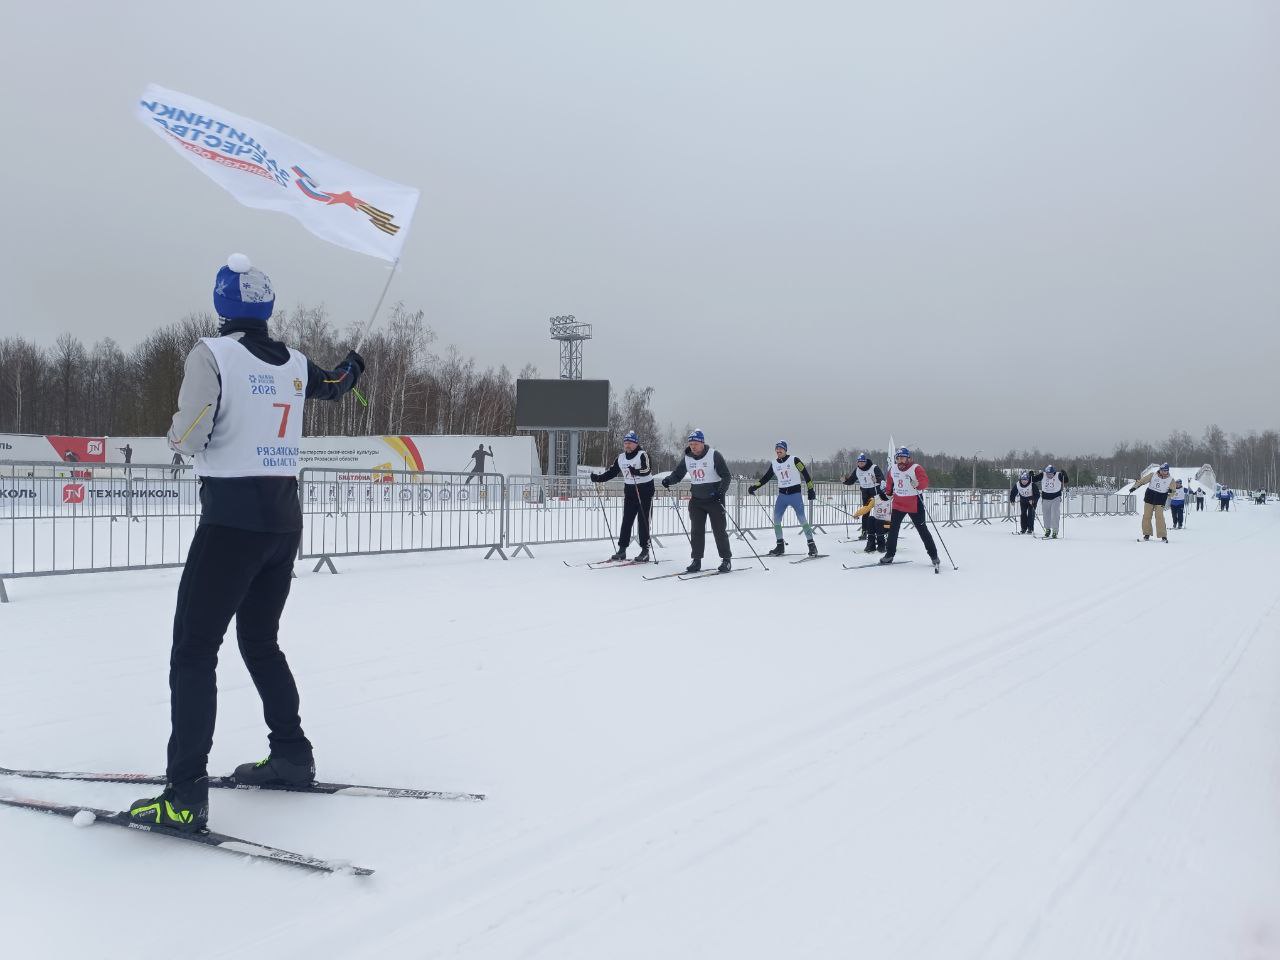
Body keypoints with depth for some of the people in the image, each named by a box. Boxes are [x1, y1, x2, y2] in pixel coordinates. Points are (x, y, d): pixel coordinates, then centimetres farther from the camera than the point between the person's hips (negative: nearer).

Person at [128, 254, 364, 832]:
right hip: (285, 518, 6)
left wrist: (179, 433, 8)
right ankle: (291, 756, 27)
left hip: (232, 518, -6)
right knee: (260, 640, 21)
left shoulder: (213, 353, -9)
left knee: (194, 649, -4)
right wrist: (353, 368, 49)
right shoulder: (294, 364, 7)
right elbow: (332, 387, 29)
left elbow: (188, 438, -14)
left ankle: (185, 796, -9)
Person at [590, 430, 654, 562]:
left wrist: (636, 471, -44)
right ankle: (622, 550, 8)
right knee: (626, 521, 5)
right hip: (630, 491, 6)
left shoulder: (642, 455, -10)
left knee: (643, 521, -4)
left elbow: (647, 470, -26)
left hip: (645, 490, -6)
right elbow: (611, 472, 14)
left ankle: (645, 551, 1)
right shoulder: (621, 458, 9)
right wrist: (598, 478, 1)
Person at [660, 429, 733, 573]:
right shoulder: (687, 459, 2)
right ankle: (696, 560, 9)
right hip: (696, 500, 4)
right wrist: (668, 479, -12)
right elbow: (677, 474, 10)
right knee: (696, 530, 2)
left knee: (719, 530, -2)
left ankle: (726, 559, 8)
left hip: (714, 499, -4)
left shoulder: (714, 455, -11)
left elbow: (726, 476, -9)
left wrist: (721, 492, -22)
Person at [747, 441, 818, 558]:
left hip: (795, 494, -5)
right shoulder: (774, 464, 8)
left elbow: (805, 474, -5)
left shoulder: (794, 460, -7)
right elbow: (765, 478, 15)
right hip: (782, 495, 5)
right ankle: (780, 546, 11)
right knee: (776, 520, 0)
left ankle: (811, 545, -2)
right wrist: (754, 487, 5)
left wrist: (810, 490, -7)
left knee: (802, 519, -8)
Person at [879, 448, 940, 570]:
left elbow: (925, 482, -24)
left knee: (922, 529, -2)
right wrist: (887, 492, 24)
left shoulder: (916, 468, -13)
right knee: (893, 528, 6)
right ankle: (889, 555, 17)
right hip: (898, 503, 5)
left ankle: (934, 556, 7)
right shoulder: (893, 469, 3)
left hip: (914, 504, -5)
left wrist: (917, 484, -42)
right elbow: (889, 482, 21)